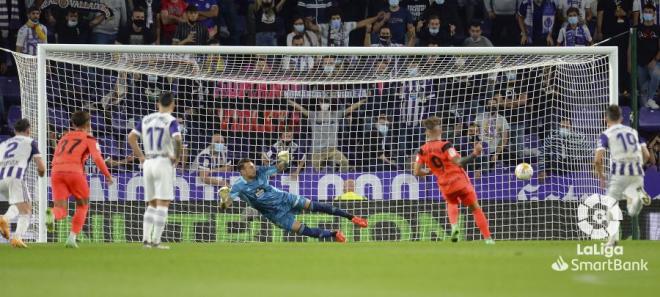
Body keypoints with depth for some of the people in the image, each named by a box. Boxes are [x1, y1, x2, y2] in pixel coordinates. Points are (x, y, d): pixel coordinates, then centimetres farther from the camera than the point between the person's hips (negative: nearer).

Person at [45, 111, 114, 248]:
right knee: (82, 206, 18)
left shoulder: (64, 137, 30)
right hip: (74, 171, -4)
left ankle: (52, 214, -37)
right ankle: (72, 238, 7)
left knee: (61, 210, 1)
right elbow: (97, 158, -1)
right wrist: (107, 175, 8)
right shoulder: (89, 138, 14)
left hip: (56, 171, 4)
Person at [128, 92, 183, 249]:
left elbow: (131, 137, 11)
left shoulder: (146, 119, 10)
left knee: (151, 205, 14)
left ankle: (146, 239, 4)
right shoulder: (171, 121, -8)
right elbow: (177, 139, -23)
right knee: (162, 204, -3)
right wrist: (177, 157, -9)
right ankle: (156, 241, -9)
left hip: (148, 164, 6)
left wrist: (141, 157, 13)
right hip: (164, 163, -6)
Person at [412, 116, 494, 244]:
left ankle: (454, 225, 6)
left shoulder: (423, 151, -5)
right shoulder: (445, 146, -18)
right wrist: (474, 154, -20)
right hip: (460, 181, -4)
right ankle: (487, 237, 5)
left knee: (452, 204, 34)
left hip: (444, 186, 4)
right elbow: (459, 163, -25)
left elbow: (417, 172, -2)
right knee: (475, 208, 9)